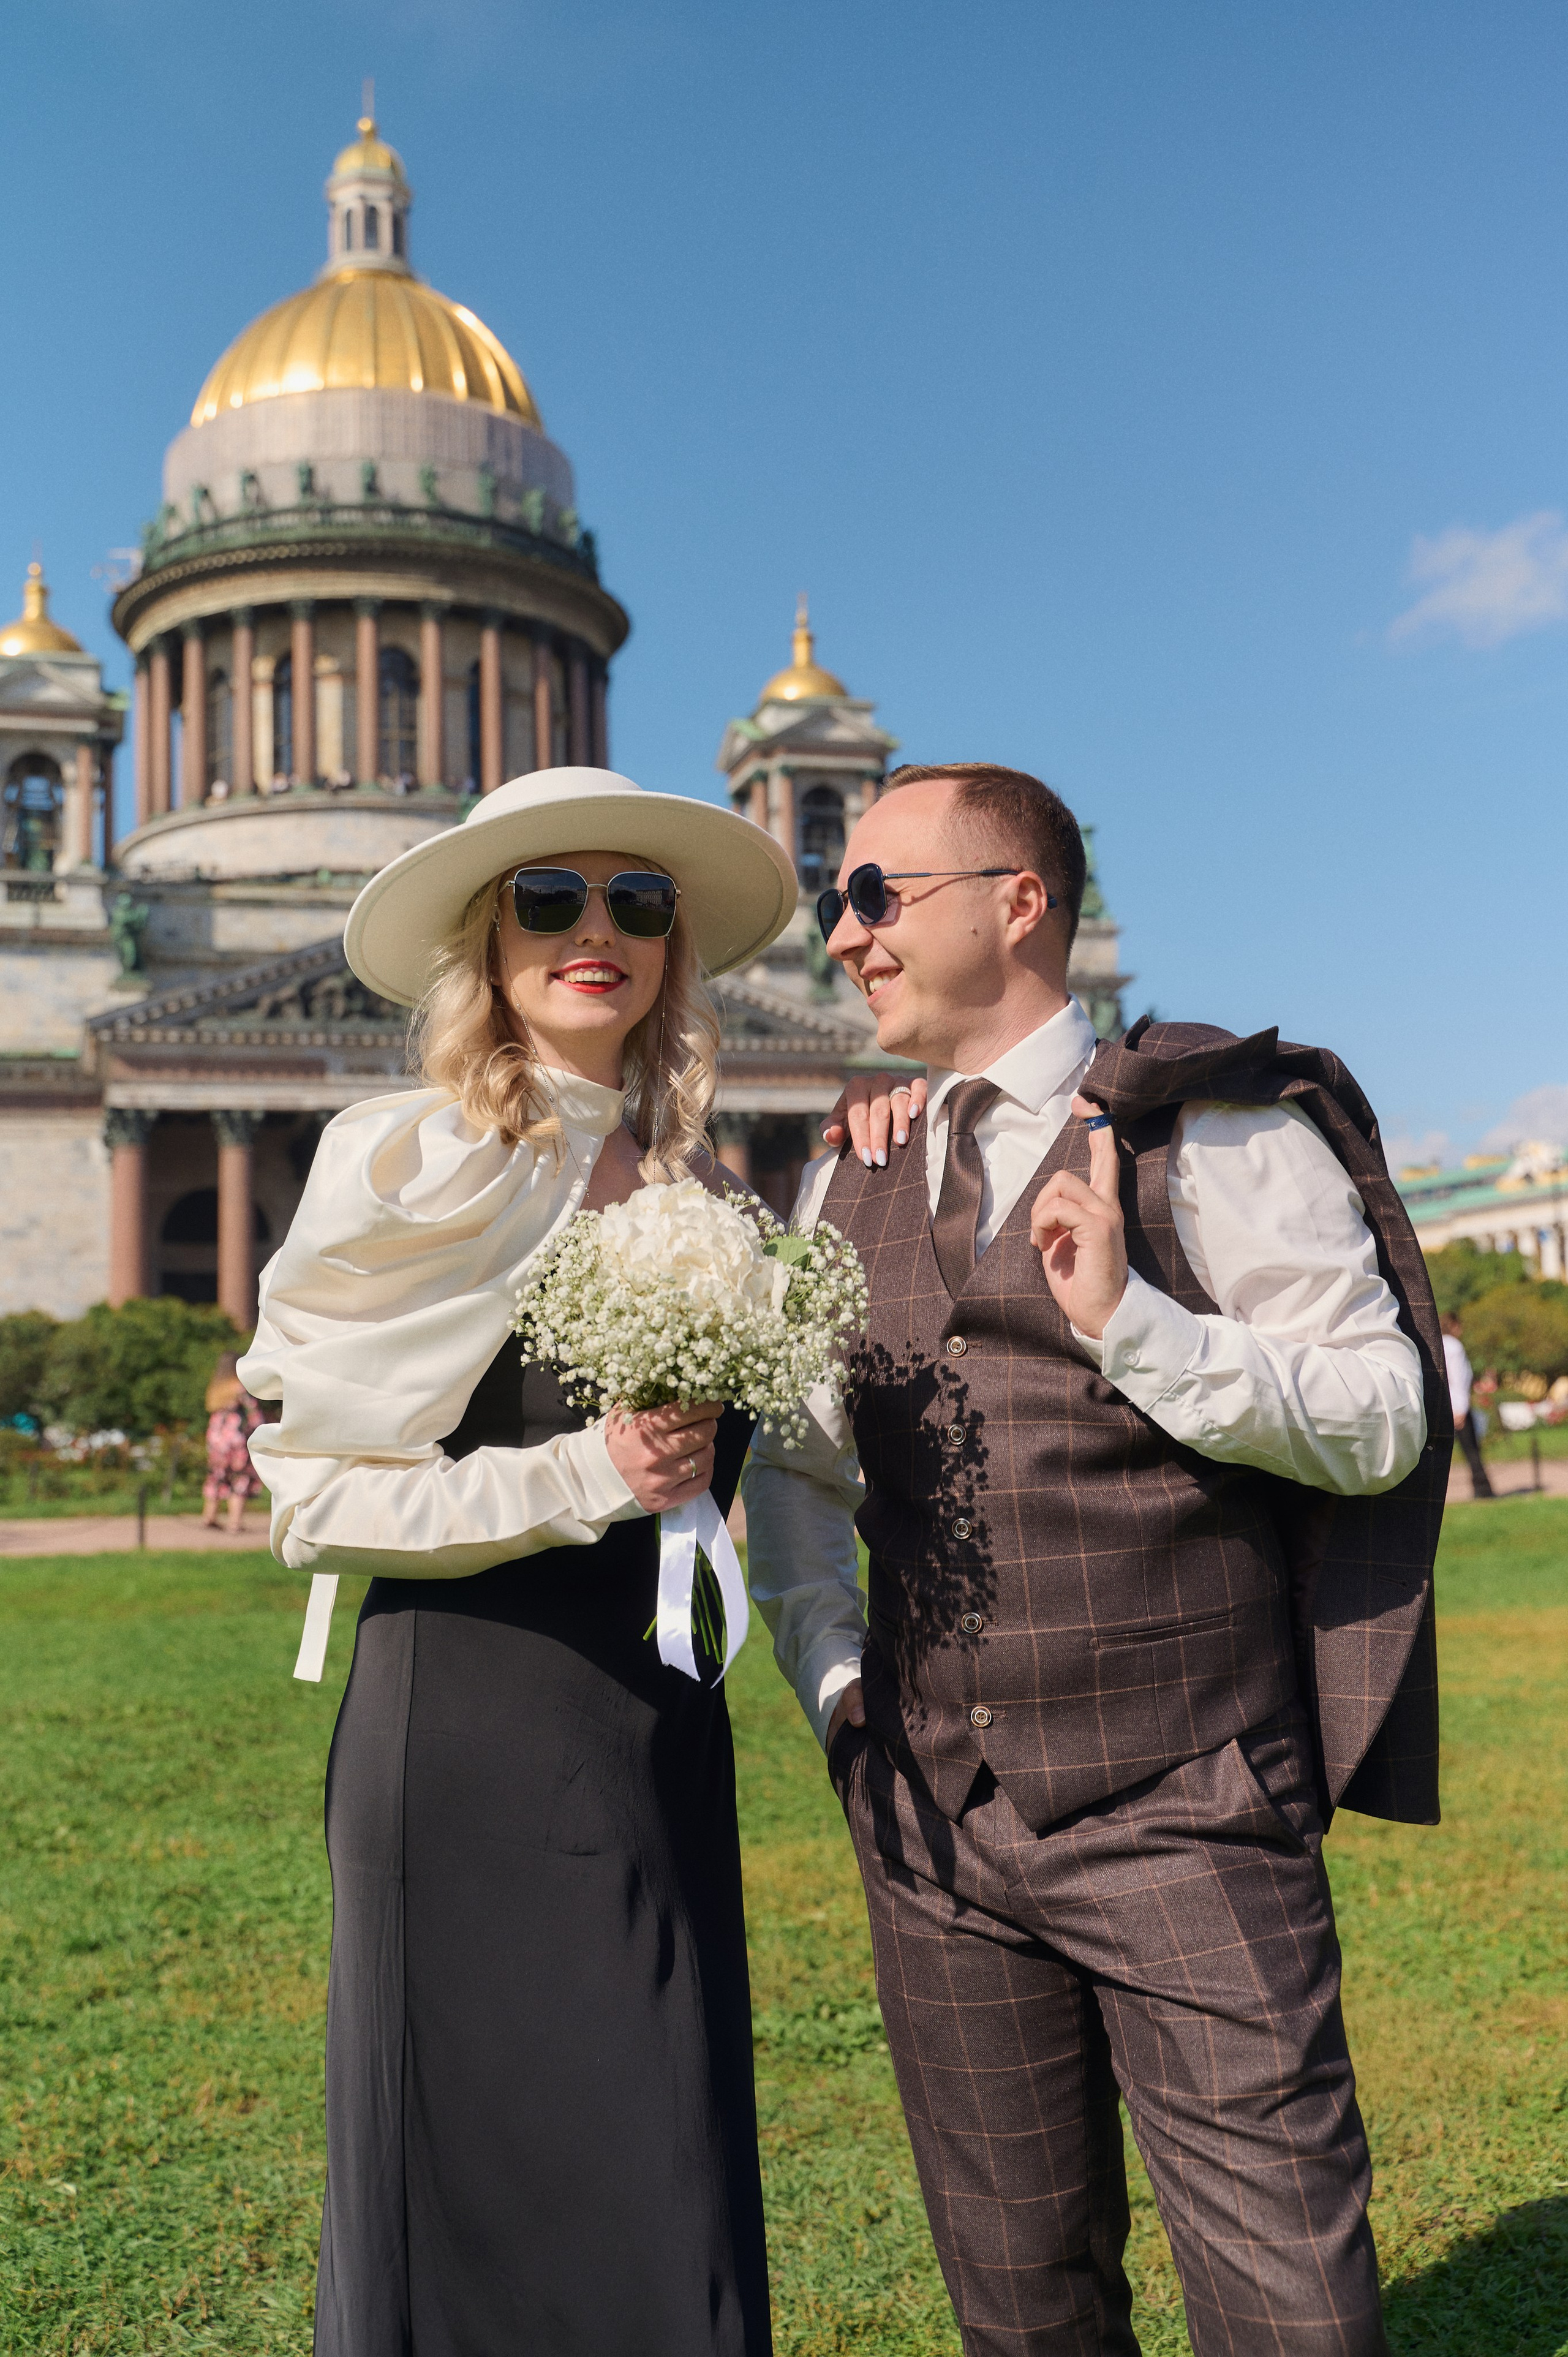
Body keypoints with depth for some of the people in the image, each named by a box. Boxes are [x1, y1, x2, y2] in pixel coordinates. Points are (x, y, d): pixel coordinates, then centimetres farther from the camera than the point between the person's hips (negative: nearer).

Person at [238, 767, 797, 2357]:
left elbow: (780, 1440, 19)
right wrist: (580, 1480, -18)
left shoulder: (695, 1183, 9)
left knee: (672, 2202, 13)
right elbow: (310, 1496, -9)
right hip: (467, 1727, -5)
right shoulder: (408, 1161, -8)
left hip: (660, 1730, 6)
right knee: (470, 2188, 7)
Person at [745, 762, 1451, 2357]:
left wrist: (1134, 1324, -23)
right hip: (930, 1821, 5)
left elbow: (1383, 1417, -11)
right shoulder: (849, 1181, 11)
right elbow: (791, 1458, 21)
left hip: (1181, 1815, -4)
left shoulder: (1216, 1128, -5)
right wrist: (825, 1663, 8)